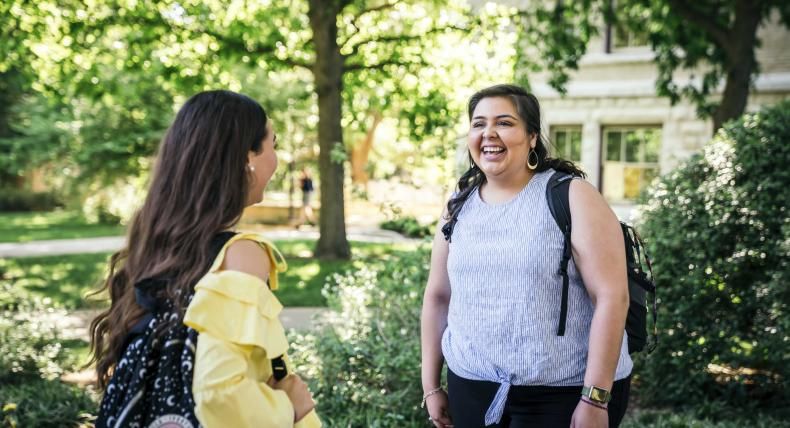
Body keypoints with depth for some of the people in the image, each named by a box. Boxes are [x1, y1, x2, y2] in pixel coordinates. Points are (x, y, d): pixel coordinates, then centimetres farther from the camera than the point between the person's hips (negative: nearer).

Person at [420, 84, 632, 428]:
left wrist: (595, 399, -17)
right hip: (472, 388, 5)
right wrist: (431, 385, 12)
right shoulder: (459, 207, 6)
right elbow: (438, 297, 13)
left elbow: (612, 297, -14)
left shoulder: (572, 197, -9)